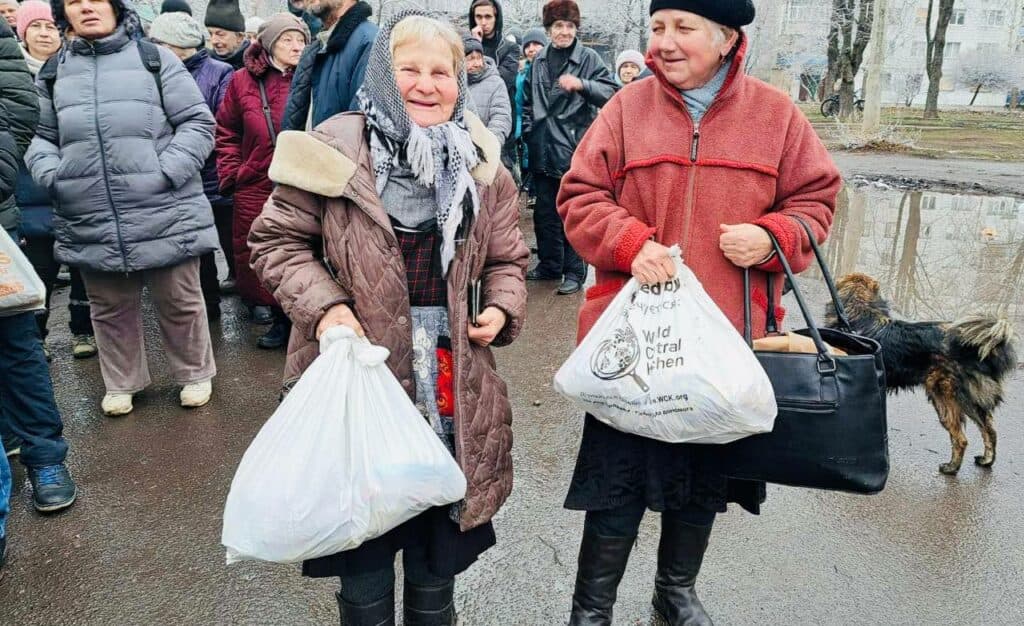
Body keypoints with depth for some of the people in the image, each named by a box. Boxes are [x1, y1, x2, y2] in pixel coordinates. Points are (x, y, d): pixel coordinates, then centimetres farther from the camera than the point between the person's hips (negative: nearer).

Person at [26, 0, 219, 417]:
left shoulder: (154, 58, 0)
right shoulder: (53, 73, 12)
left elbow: (198, 122, -2)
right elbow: (40, 136, 19)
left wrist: (168, 171, -13)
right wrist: (51, 174, -1)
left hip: (165, 216, -3)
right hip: (90, 224, 4)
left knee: (179, 303, 9)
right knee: (110, 309, 16)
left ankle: (195, 374, 30)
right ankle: (121, 383, 34)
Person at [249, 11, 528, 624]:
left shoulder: (482, 165, 5)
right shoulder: (334, 151, -8)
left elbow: (508, 258, 14)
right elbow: (276, 241, -1)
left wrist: (502, 308, -5)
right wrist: (323, 305, -15)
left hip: (452, 393, 3)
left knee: (438, 568, 20)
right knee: (364, 566, 14)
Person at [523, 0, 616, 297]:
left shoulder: (589, 58, -2)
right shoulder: (539, 60, 12)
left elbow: (610, 91, -12)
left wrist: (581, 84, -26)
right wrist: (528, 129, 12)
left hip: (575, 148, -5)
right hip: (542, 148, 5)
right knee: (544, 211, 13)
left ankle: (574, 271, 9)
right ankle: (549, 263, 27)